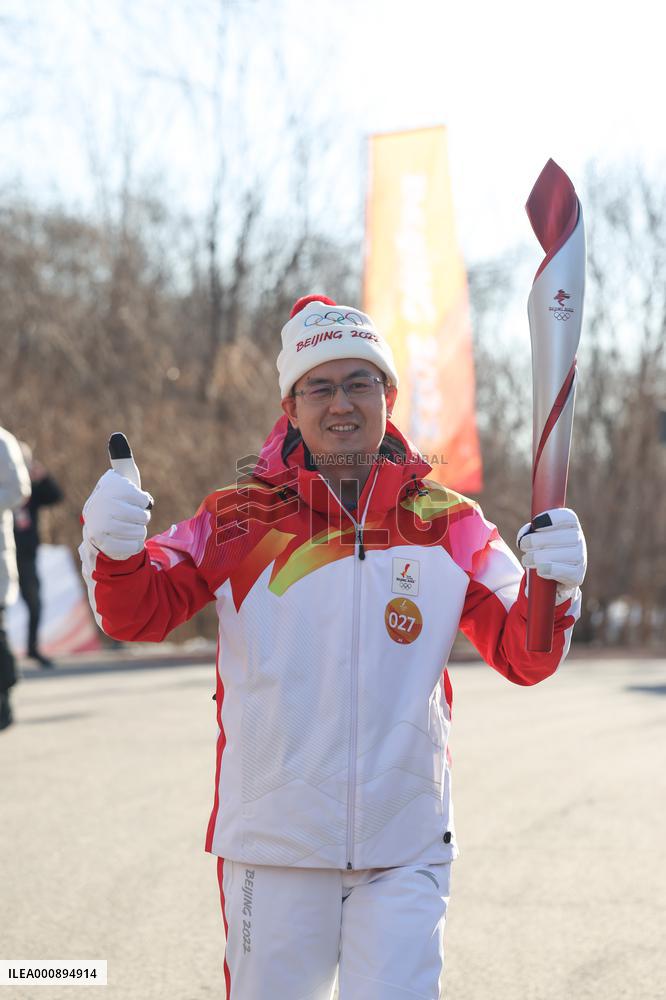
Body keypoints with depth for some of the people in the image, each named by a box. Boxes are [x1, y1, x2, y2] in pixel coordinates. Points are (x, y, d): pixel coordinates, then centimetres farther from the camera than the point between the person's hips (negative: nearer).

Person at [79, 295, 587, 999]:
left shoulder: (448, 525, 3)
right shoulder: (239, 518, 1)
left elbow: (522, 658, 1)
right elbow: (139, 613, -4)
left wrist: (552, 589, -21)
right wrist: (114, 552, -26)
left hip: (407, 853, 0)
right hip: (273, 849, 0)